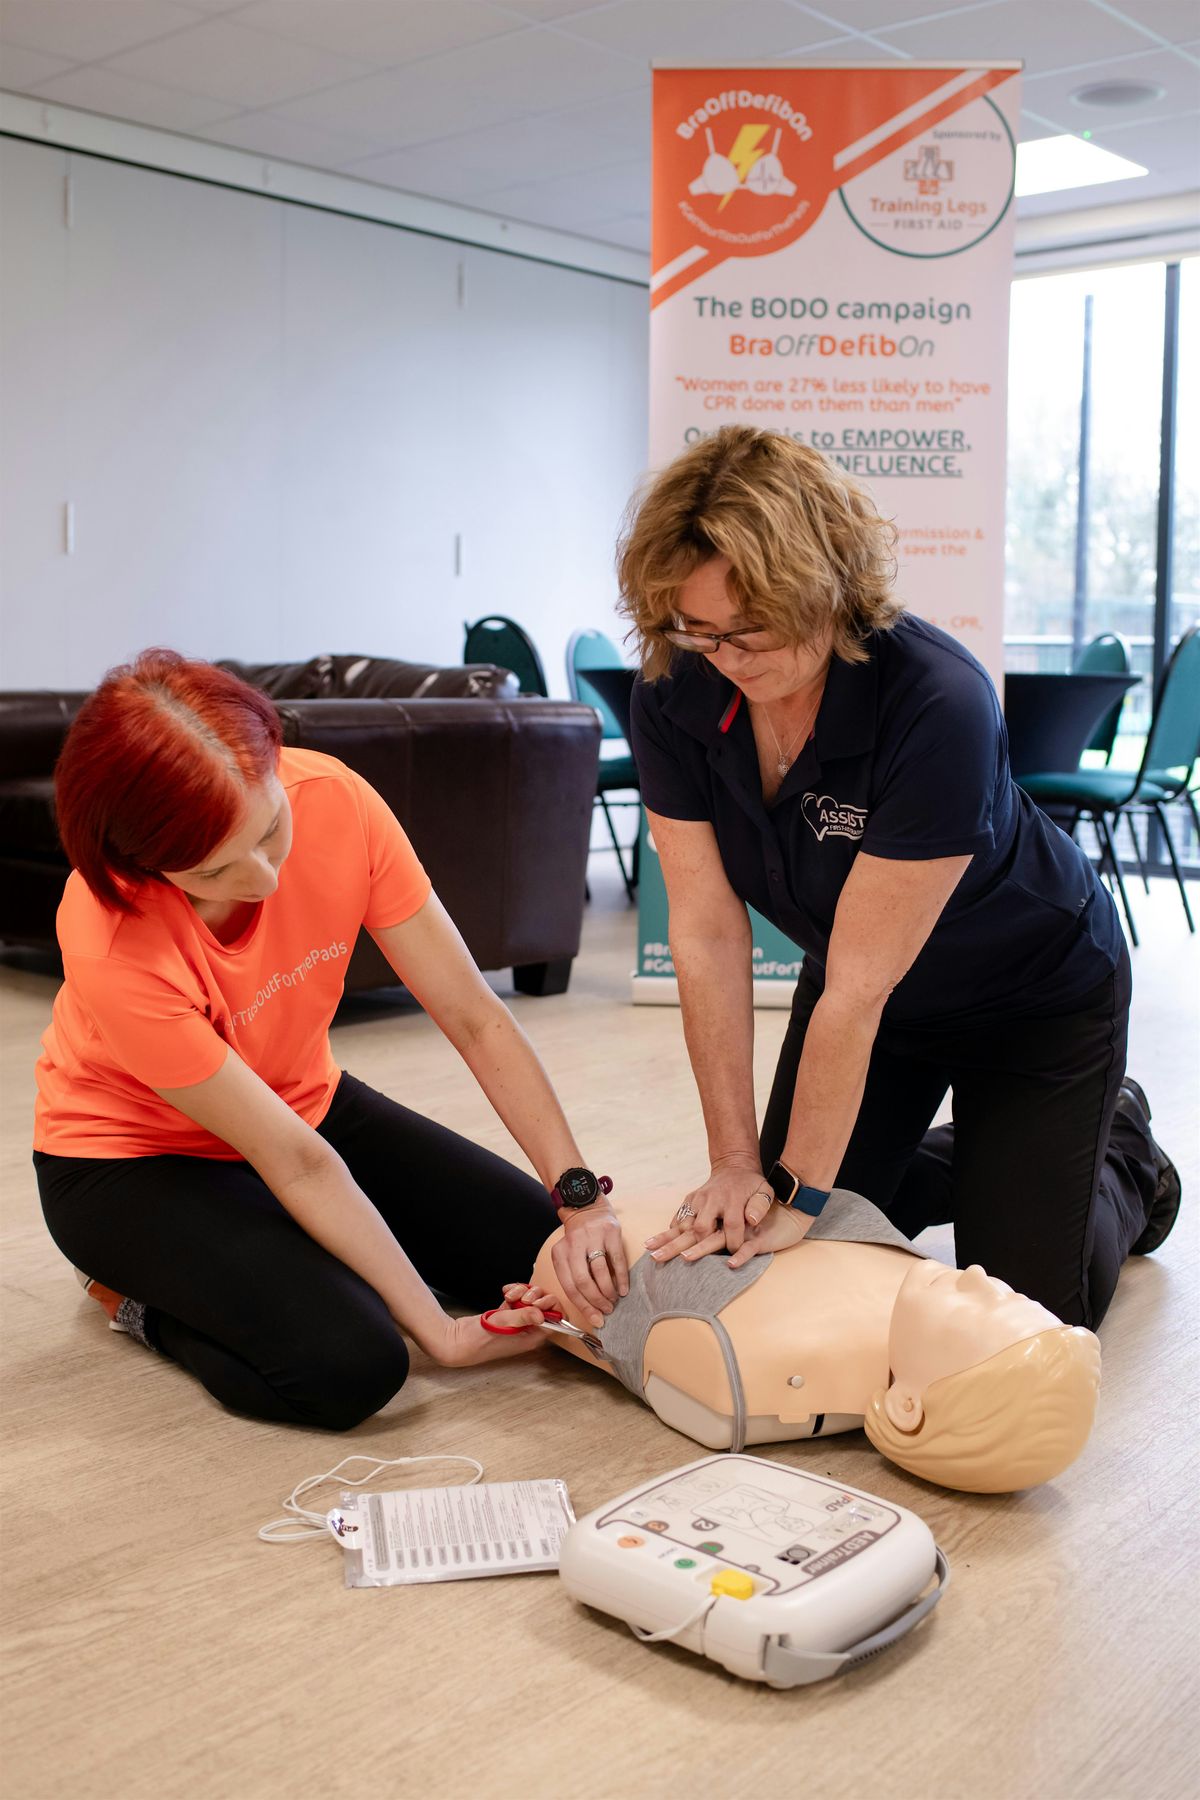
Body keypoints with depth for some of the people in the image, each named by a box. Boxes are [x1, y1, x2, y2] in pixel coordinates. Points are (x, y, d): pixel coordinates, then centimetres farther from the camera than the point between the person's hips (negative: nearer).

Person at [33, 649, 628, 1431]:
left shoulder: (334, 801, -25)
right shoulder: (110, 948, -35)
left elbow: (475, 1017, -20)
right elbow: (295, 1163, -29)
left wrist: (580, 1200, -27)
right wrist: (437, 1329, -24)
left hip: (304, 1098, 5)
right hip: (134, 1157, -5)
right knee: (350, 1366, -27)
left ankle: (272, 1253, 15)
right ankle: (137, 1293, 2)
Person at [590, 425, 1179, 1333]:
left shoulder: (938, 704, -37)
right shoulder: (674, 699, -21)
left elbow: (858, 983, -34)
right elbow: (708, 934, -19)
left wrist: (801, 1193, -27)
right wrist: (738, 1162, -19)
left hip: (1034, 993, -5)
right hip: (875, 991, 5)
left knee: (1026, 1307, -1)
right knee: (773, 1256, 8)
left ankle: (1123, 1156, 29)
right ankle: (971, 1164, 31)